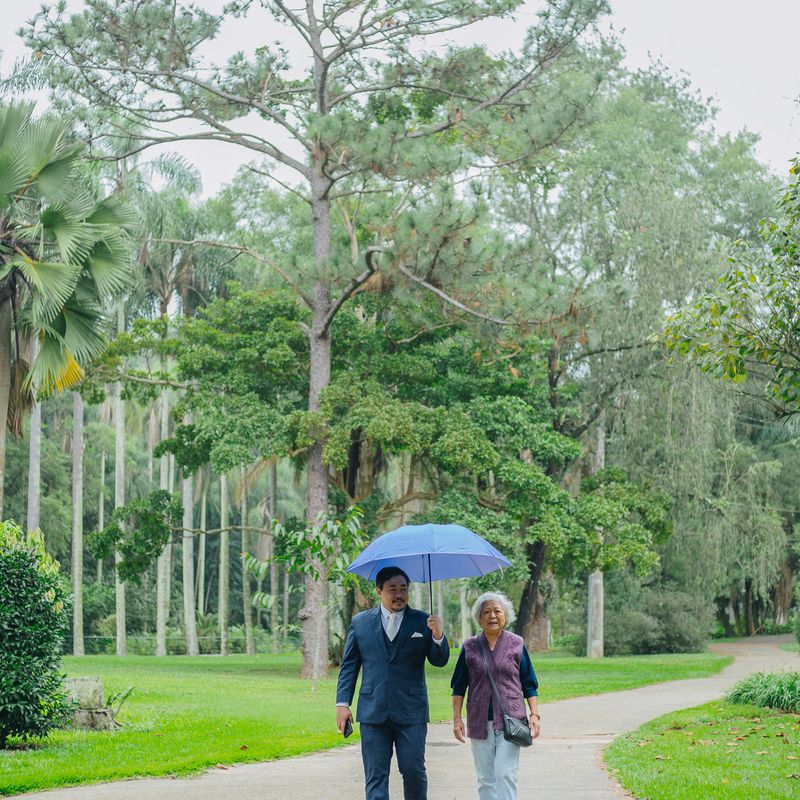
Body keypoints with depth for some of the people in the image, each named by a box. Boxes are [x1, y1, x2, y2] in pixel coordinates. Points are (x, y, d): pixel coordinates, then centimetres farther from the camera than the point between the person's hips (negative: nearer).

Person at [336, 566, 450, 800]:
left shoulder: (422, 622, 5)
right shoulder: (360, 622, 8)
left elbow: (440, 661, 1)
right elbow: (349, 666, 10)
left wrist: (437, 635, -18)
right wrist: (342, 703, 2)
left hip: (411, 712, -1)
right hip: (373, 712, 1)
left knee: (414, 770, 1)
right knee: (375, 775, 2)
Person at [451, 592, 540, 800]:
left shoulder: (516, 645, 3)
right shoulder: (470, 647, 6)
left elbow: (529, 685, 7)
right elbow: (459, 687, 10)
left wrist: (534, 715, -1)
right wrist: (457, 718, 2)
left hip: (510, 719, -2)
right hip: (479, 721, 2)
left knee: (506, 773, -12)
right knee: (485, 778, 4)